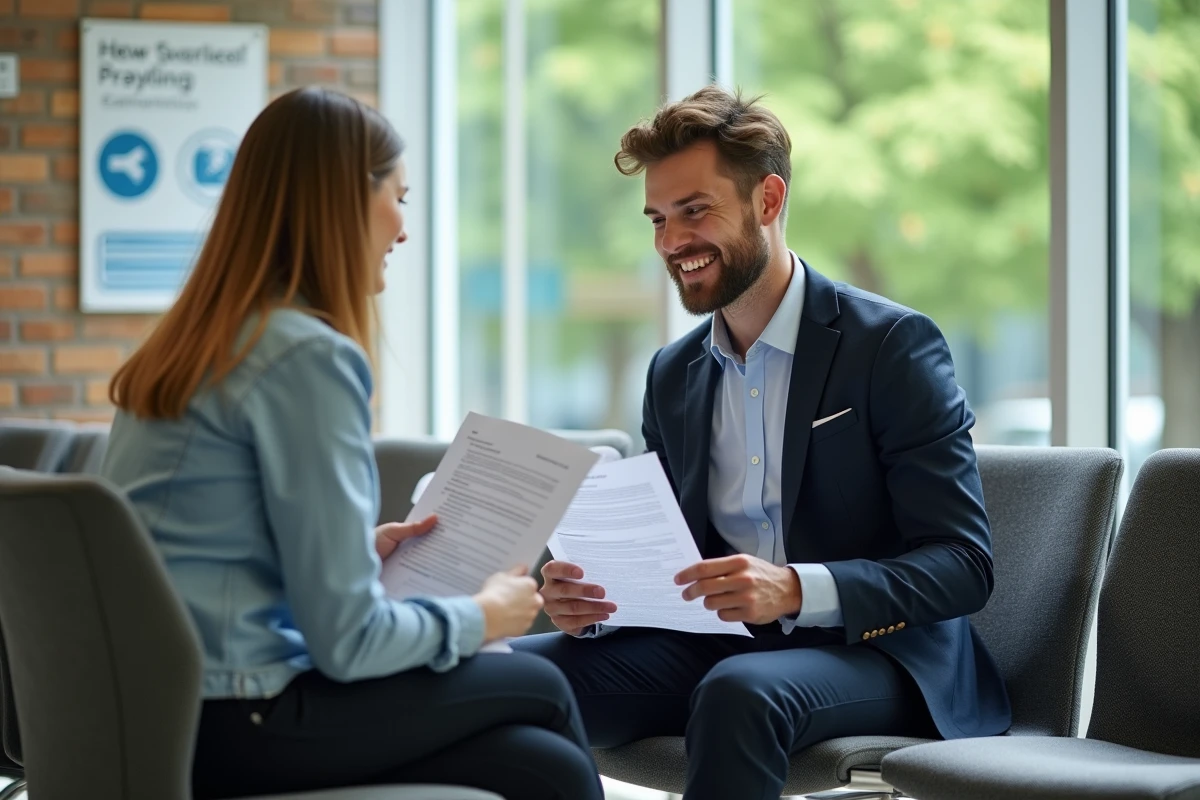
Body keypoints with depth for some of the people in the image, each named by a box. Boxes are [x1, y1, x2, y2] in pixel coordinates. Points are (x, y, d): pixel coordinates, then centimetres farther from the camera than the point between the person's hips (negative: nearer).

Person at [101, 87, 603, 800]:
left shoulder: (193, 341, 12)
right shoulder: (310, 355, -15)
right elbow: (347, 641, -16)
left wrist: (363, 548, 16)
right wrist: (481, 617, 1)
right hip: (236, 725, -8)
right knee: (538, 688, 8)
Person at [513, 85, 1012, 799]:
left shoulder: (895, 344, -6)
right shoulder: (673, 376, 14)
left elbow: (963, 565, -13)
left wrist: (798, 590, -29)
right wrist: (591, 600, -10)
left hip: (876, 654, -5)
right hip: (714, 650, 5)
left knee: (740, 690, -38)